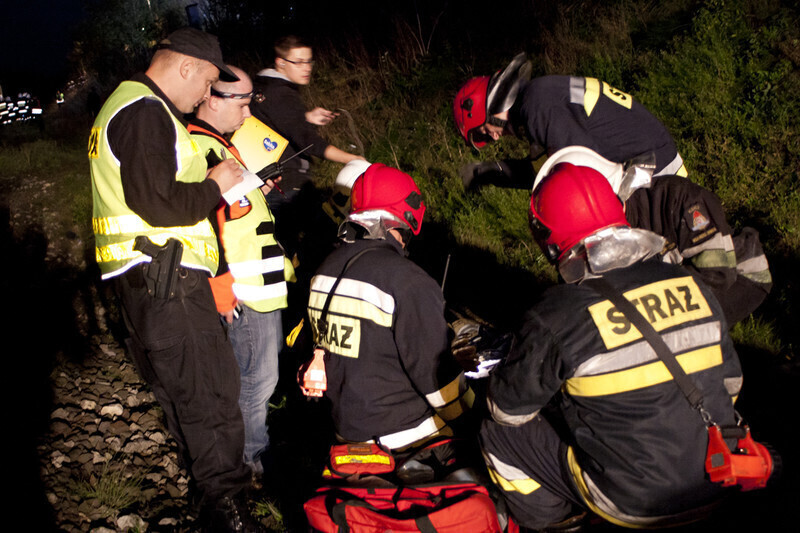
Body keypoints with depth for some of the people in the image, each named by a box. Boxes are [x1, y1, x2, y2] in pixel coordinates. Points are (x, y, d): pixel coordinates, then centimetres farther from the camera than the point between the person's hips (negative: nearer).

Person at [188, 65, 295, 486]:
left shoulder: (218, 146, 16)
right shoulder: (200, 150, -19)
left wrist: (258, 190, 13)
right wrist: (223, 290, -22)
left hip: (260, 285, 11)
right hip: (244, 292, -11)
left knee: (260, 372, 21)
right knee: (257, 378, 0)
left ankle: (257, 447, 35)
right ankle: (255, 460, 14)